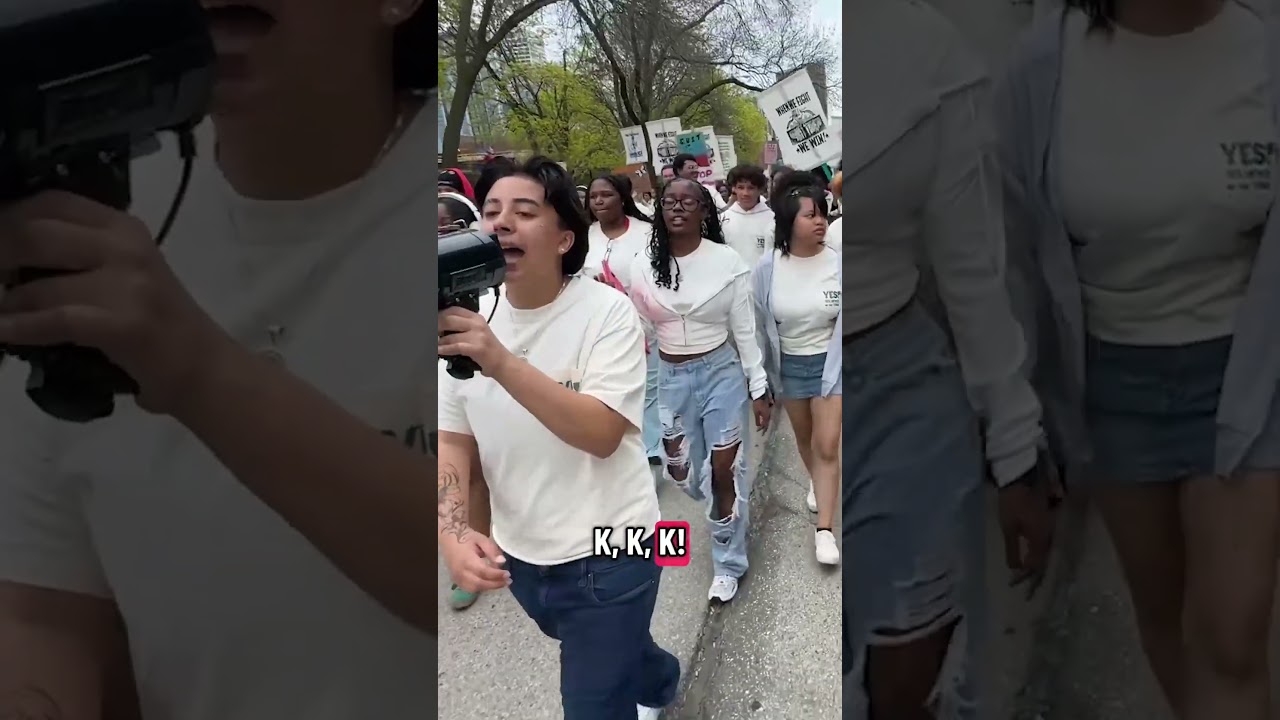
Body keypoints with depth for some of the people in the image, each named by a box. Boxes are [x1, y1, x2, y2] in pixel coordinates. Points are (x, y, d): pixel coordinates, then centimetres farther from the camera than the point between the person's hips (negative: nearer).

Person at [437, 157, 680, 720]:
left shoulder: (606, 311, -17)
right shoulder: (469, 318, -3)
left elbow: (601, 434, -27)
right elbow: (453, 441, -1)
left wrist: (502, 362, -37)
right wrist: (452, 534, -18)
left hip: (606, 554, -6)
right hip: (519, 556, 6)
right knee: (608, 657, 30)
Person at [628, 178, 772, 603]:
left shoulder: (727, 261, -10)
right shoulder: (643, 266, -4)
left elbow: (745, 330, -4)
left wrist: (759, 389, -2)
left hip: (722, 372, -3)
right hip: (671, 378, 3)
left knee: (724, 472, 2)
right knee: (681, 473, 12)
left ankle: (728, 565, 21)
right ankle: (728, 507, 48)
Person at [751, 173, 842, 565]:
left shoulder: (837, 264, -17)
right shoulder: (768, 268, -13)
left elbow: (844, 323, -11)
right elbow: (759, 322, -1)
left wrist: (834, 369, -12)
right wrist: (764, 370, 4)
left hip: (829, 362, -2)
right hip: (788, 364, 2)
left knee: (827, 445, -5)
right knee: (803, 436, 22)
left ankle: (825, 529, 2)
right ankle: (817, 482, 51)